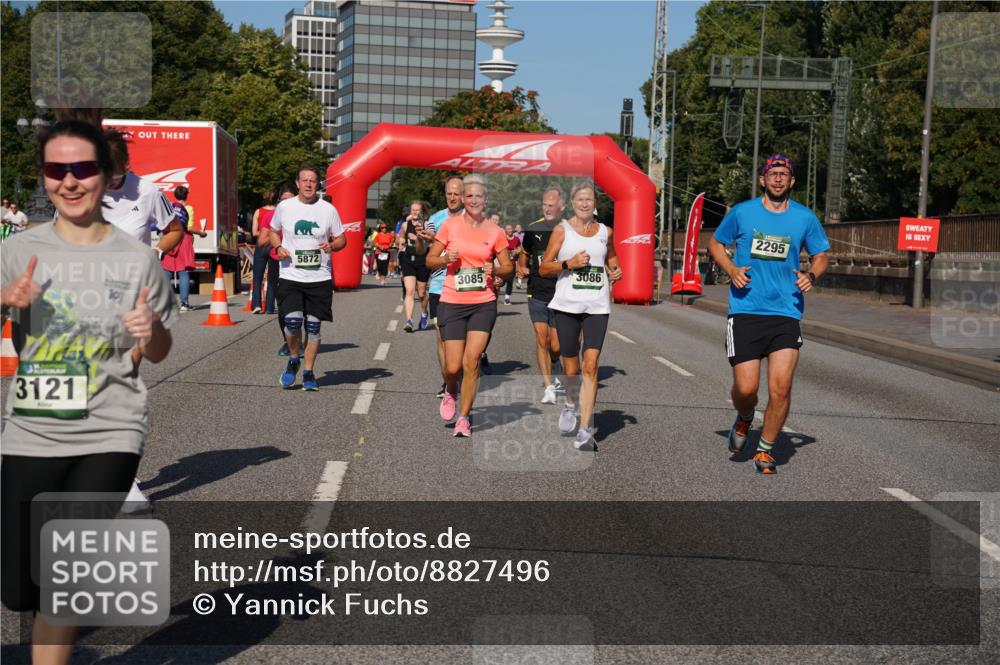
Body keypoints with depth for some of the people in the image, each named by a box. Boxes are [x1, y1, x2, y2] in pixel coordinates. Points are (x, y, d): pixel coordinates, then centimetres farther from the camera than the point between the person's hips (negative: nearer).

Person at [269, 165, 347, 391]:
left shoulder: (328, 209, 2)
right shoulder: (284, 207, 3)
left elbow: (341, 239, 9)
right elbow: (274, 231, 18)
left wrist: (332, 246, -13)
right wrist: (278, 247, -2)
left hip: (319, 278, 1)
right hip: (290, 276, 0)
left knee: (313, 326, 4)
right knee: (292, 322, -15)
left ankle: (308, 372, 20)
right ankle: (294, 360, 14)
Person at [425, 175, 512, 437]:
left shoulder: (494, 231, 2)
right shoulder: (450, 225, 1)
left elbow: (508, 266, 11)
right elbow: (430, 260, 7)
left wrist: (495, 271, -10)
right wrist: (446, 258, -13)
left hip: (483, 303, 0)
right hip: (452, 302, 0)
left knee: (471, 362, -8)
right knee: (453, 367, -2)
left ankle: (464, 417, 7)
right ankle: (450, 392, 34)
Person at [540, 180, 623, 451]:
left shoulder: (605, 231, 11)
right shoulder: (562, 230, 4)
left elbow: (611, 259, 27)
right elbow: (543, 268, 1)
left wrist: (615, 271, 5)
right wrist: (569, 263, -14)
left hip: (597, 306, 1)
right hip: (567, 305, -1)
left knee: (591, 365, -13)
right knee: (571, 368, 7)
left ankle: (585, 431, -14)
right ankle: (571, 404, 41)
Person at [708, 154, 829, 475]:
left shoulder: (805, 218, 7)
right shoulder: (742, 212, 3)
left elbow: (820, 255, 19)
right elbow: (715, 243, 15)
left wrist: (811, 275, -3)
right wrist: (731, 269, -3)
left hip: (786, 312, 1)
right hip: (745, 311, -1)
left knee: (781, 387, -9)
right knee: (745, 388, -5)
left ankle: (766, 449, 12)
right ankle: (744, 419, 32)